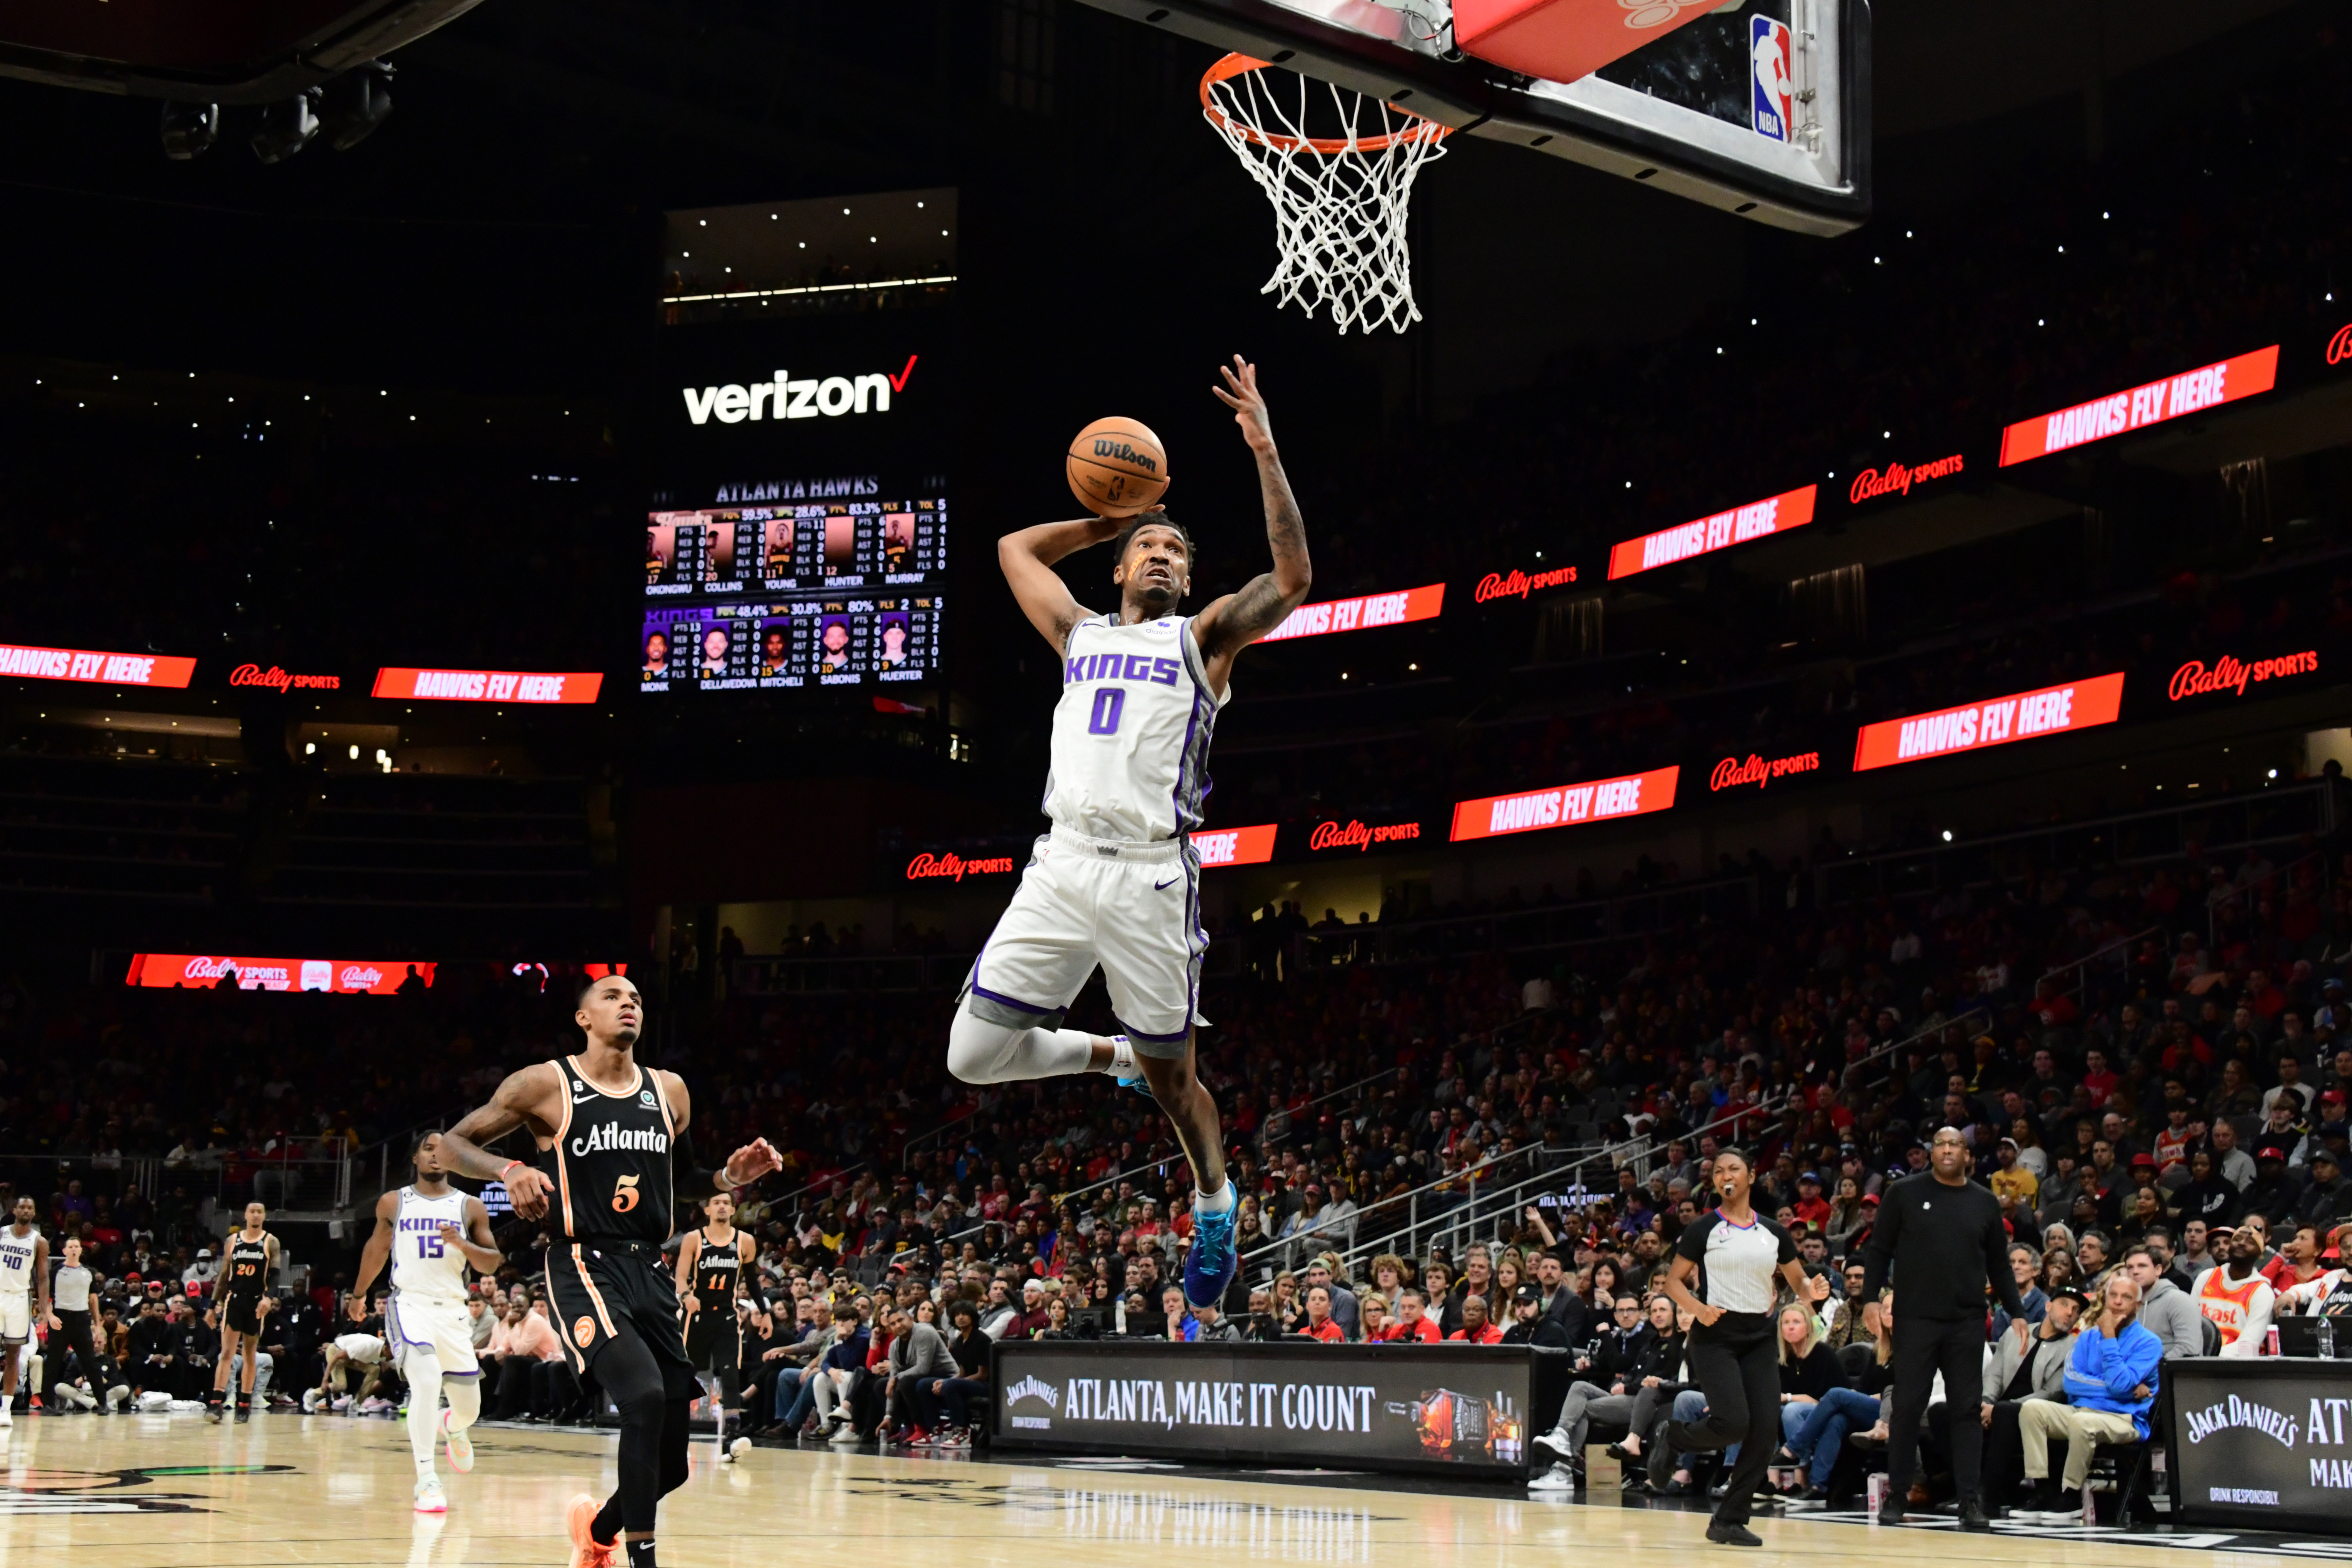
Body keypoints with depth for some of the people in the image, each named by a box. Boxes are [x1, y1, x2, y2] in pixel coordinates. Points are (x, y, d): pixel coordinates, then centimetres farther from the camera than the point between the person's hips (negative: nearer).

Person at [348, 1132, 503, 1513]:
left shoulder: (470, 1207, 4)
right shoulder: (393, 1203, 5)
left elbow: (492, 1264, 3)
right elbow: (376, 1249, 21)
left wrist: (462, 1244, -16)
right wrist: (359, 1294, 30)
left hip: (453, 1310, 2)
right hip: (409, 1305, -2)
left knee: (469, 1405, 9)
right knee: (427, 1381, -28)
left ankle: (453, 1427, 49)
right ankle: (426, 1481, -22)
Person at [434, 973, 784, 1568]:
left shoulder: (669, 1091, 11)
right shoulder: (545, 1084, -2)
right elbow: (452, 1144, 1)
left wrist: (730, 1176, 5)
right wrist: (508, 1169, -18)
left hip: (651, 1272, 5)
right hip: (585, 1267, -5)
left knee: (671, 1463, 6)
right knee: (645, 1396, -31)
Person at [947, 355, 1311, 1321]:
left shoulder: (1204, 639, 10)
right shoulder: (1080, 635, 21)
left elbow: (1294, 580, -6)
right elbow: (1014, 547, 34)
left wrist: (1264, 453, -11)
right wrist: (1108, 517, 27)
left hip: (1151, 877, -4)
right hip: (1061, 868, 4)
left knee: (1170, 1073, 4)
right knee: (974, 1058, -1)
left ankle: (1216, 1204, 31)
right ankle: (1113, 1057, 25)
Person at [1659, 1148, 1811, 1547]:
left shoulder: (1774, 1233, 10)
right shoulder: (1703, 1230, -1)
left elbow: (1799, 1281, 16)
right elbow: (1674, 1281, 0)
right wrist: (1699, 1309, -20)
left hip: (1759, 1338, 4)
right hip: (1715, 1337, -4)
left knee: (1766, 1431, -6)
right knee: (1734, 1423, -20)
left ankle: (1729, 1521, 4)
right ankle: (1677, 1436, 13)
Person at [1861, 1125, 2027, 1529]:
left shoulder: (1985, 1202, 10)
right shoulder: (1904, 1193, 3)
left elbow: (1999, 1265, 14)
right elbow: (1879, 1250, 3)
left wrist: (2017, 1313, 6)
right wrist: (1871, 1299, -8)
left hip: (1968, 1322, 2)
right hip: (1916, 1318, -2)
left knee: (1968, 1409, 1)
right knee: (1907, 1406, 1)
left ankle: (1970, 1500, 3)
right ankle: (1897, 1495, 11)